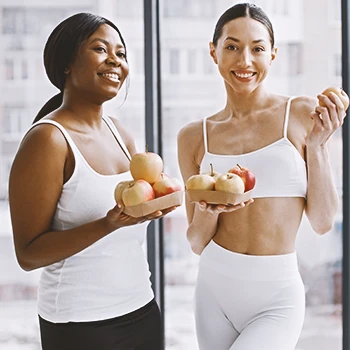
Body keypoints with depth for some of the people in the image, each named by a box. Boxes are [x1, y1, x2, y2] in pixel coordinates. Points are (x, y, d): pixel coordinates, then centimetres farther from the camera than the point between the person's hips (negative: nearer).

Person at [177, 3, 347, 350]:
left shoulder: (302, 114, -3)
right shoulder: (194, 136, 3)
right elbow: (197, 243, 6)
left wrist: (317, 145, -11)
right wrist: (208, 211, -14)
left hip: (276, 298, -3)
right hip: (214, 287, 3)